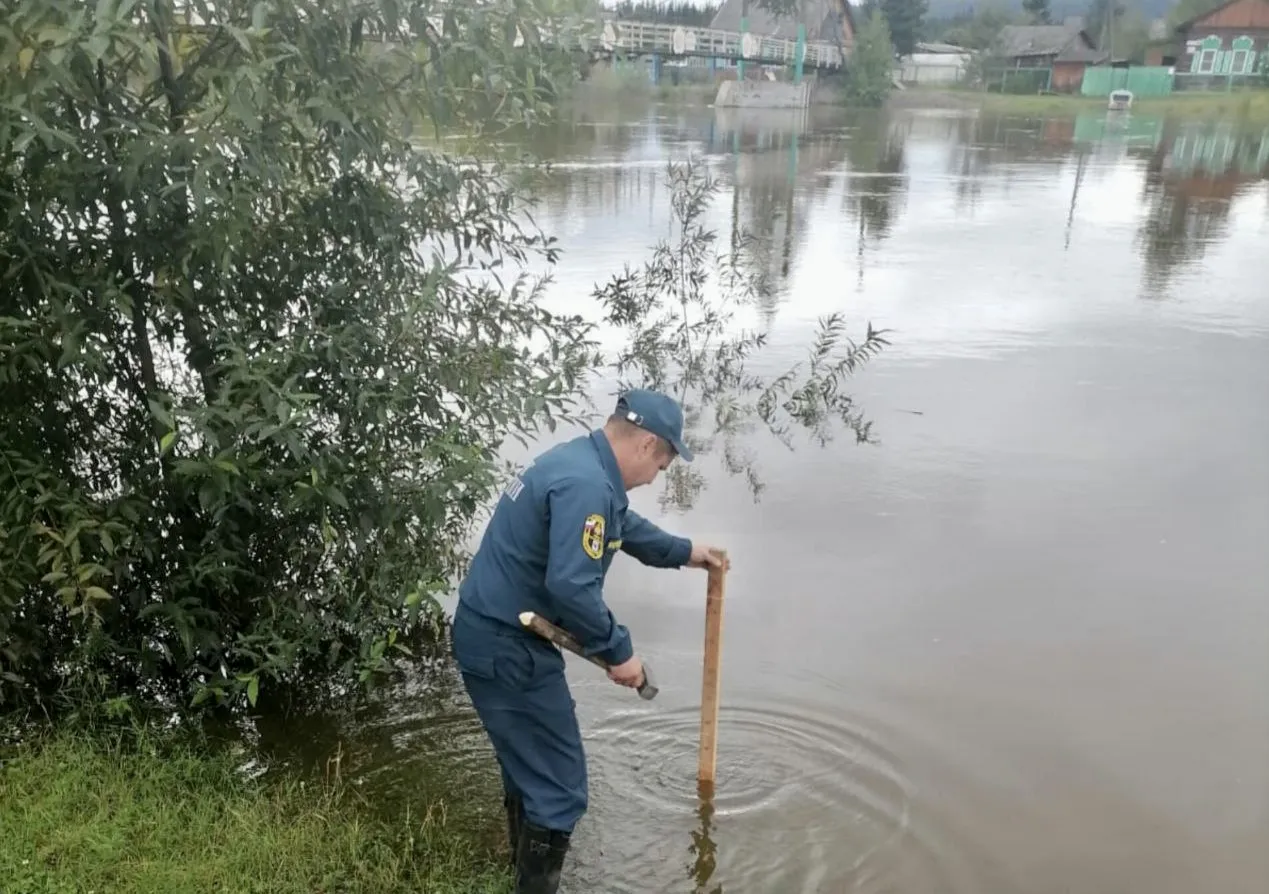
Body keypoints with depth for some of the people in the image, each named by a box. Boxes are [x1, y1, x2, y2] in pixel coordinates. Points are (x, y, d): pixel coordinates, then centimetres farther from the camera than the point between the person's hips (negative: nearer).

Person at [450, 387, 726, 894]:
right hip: (508, 649, -11)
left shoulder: (579, 462, 11)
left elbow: (624, 526, 29)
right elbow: (571, 587, -32)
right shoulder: (585, 484, -24)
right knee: (559, 786, 0)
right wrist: (618, 652, -19)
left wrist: (683, 553, 39)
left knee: (528, 766, 26)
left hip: (493, 636, 11)